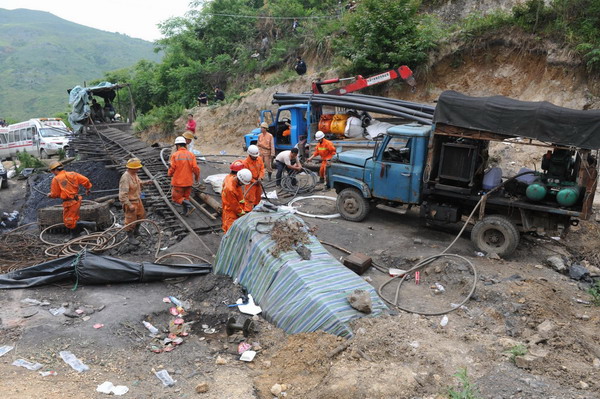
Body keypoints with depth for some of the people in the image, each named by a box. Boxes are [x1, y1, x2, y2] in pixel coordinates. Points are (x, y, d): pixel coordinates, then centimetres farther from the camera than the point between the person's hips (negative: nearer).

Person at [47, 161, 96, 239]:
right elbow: (85, 180, 1)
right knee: (73, 220, 20)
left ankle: (90, 225, -11)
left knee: (69, 223, 0)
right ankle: (74, 236, 27)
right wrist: (88, 188, 19)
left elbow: (55, 194, -4)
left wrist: (50, 195, 19)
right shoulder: (72, 174, 4)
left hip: (69, 203, -7)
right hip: (77, 200, 7)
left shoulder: (55, 179, -9)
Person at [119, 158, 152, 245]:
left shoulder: (134, 174, -1)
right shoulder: (125, 178, -29)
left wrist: (145, 182, 0)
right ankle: (130, 237, 22)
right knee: (131, 220, 5)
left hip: (137, 200, 9)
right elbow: (123, 194, -30)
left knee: (141, 215, 23)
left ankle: (136, 231, 45)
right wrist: (129, 205, -29)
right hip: (130, 202, -9)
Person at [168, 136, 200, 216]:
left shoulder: (175, 155, -11)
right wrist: (197, 177, 11)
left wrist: (169, 174, 13)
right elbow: (195, 168, -7)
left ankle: (189, 206, -11)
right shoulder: (191, 155, -3)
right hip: (188, 181, 4)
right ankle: (185, 212, 20)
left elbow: (172, 168, -9)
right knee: (186, 197, 20)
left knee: (176, 198, 6)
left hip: (178, 181, -4)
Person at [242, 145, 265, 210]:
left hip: (258, 181, 6)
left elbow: (262, 169, -1)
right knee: (250, 197, -5)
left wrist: (260, 178, -16)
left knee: (258, 195, 22)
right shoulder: (246, 162, -23)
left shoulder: (259, 159, -7)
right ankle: (248, 210, 5)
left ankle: (256, 206, 44)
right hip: (251, 182, -6)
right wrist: (254, 181, -19)